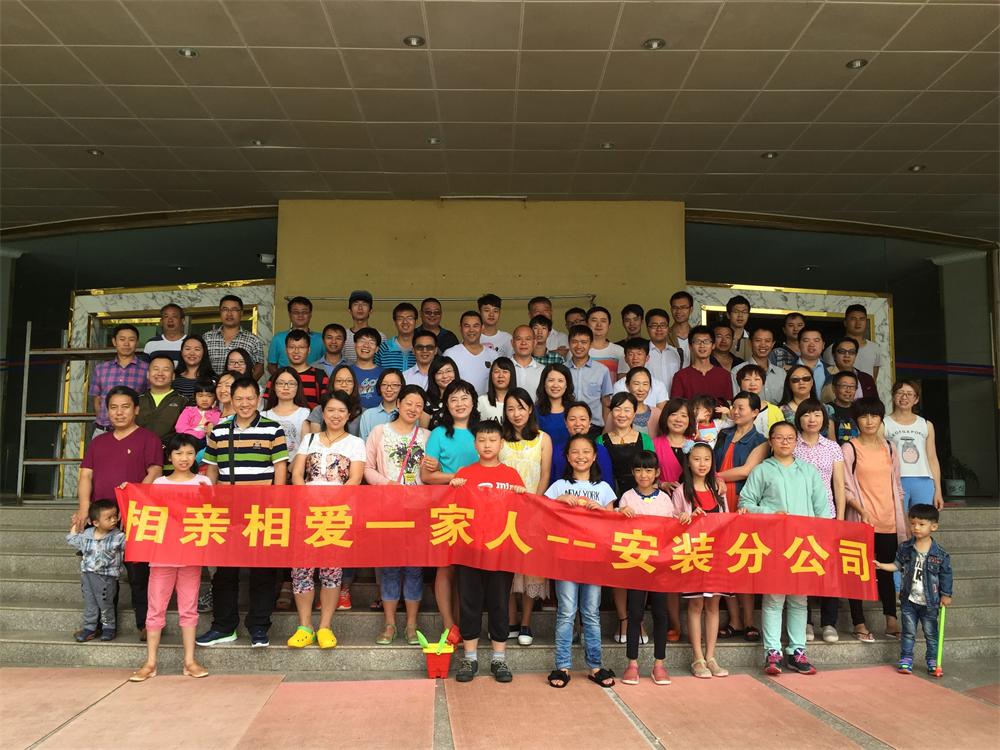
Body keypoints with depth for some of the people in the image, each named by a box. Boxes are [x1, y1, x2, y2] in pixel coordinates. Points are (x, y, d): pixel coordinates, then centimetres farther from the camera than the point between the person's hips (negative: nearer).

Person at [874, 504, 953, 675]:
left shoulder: (940, 553, -10)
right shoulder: (905, 548, -3)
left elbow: (945, 575, -2)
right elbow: (898, 565, 7)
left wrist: (946, 595, -1)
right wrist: (882, 566, -5)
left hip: (929, 602, -1)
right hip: (909, 599, 1)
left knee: (931, 633, 11)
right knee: (908, 632, 8)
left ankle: (932, 662, 26)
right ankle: (906, 661, 17)